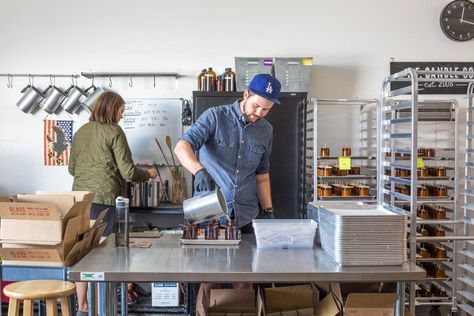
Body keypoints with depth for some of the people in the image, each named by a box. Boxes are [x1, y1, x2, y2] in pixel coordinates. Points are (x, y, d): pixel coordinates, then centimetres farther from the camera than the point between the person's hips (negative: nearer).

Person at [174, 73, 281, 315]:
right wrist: (199, 171, -37)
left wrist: (268, 210, 13)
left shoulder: (266, 131, 9)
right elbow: (182, 146, -19)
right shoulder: (215, 117, -6)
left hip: (246, 216, 4)